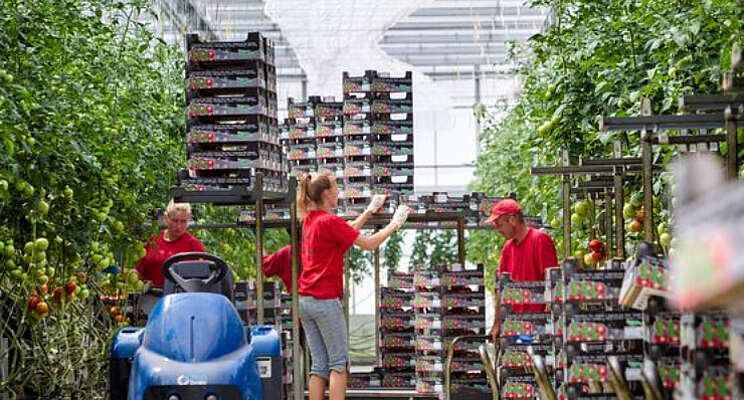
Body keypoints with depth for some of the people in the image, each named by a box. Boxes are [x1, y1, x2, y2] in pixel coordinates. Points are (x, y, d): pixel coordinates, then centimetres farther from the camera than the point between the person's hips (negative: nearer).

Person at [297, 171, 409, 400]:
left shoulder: (310, 220, 11)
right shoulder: (329, 221, -13)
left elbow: (346, 231, 23)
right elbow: (369, 244, -10)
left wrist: (370, 211, 26)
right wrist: (394, 224, 1)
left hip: (305, 300, 8)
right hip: (326, 300, -8)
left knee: (319, 365, 8)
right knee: (339, 363, -2)